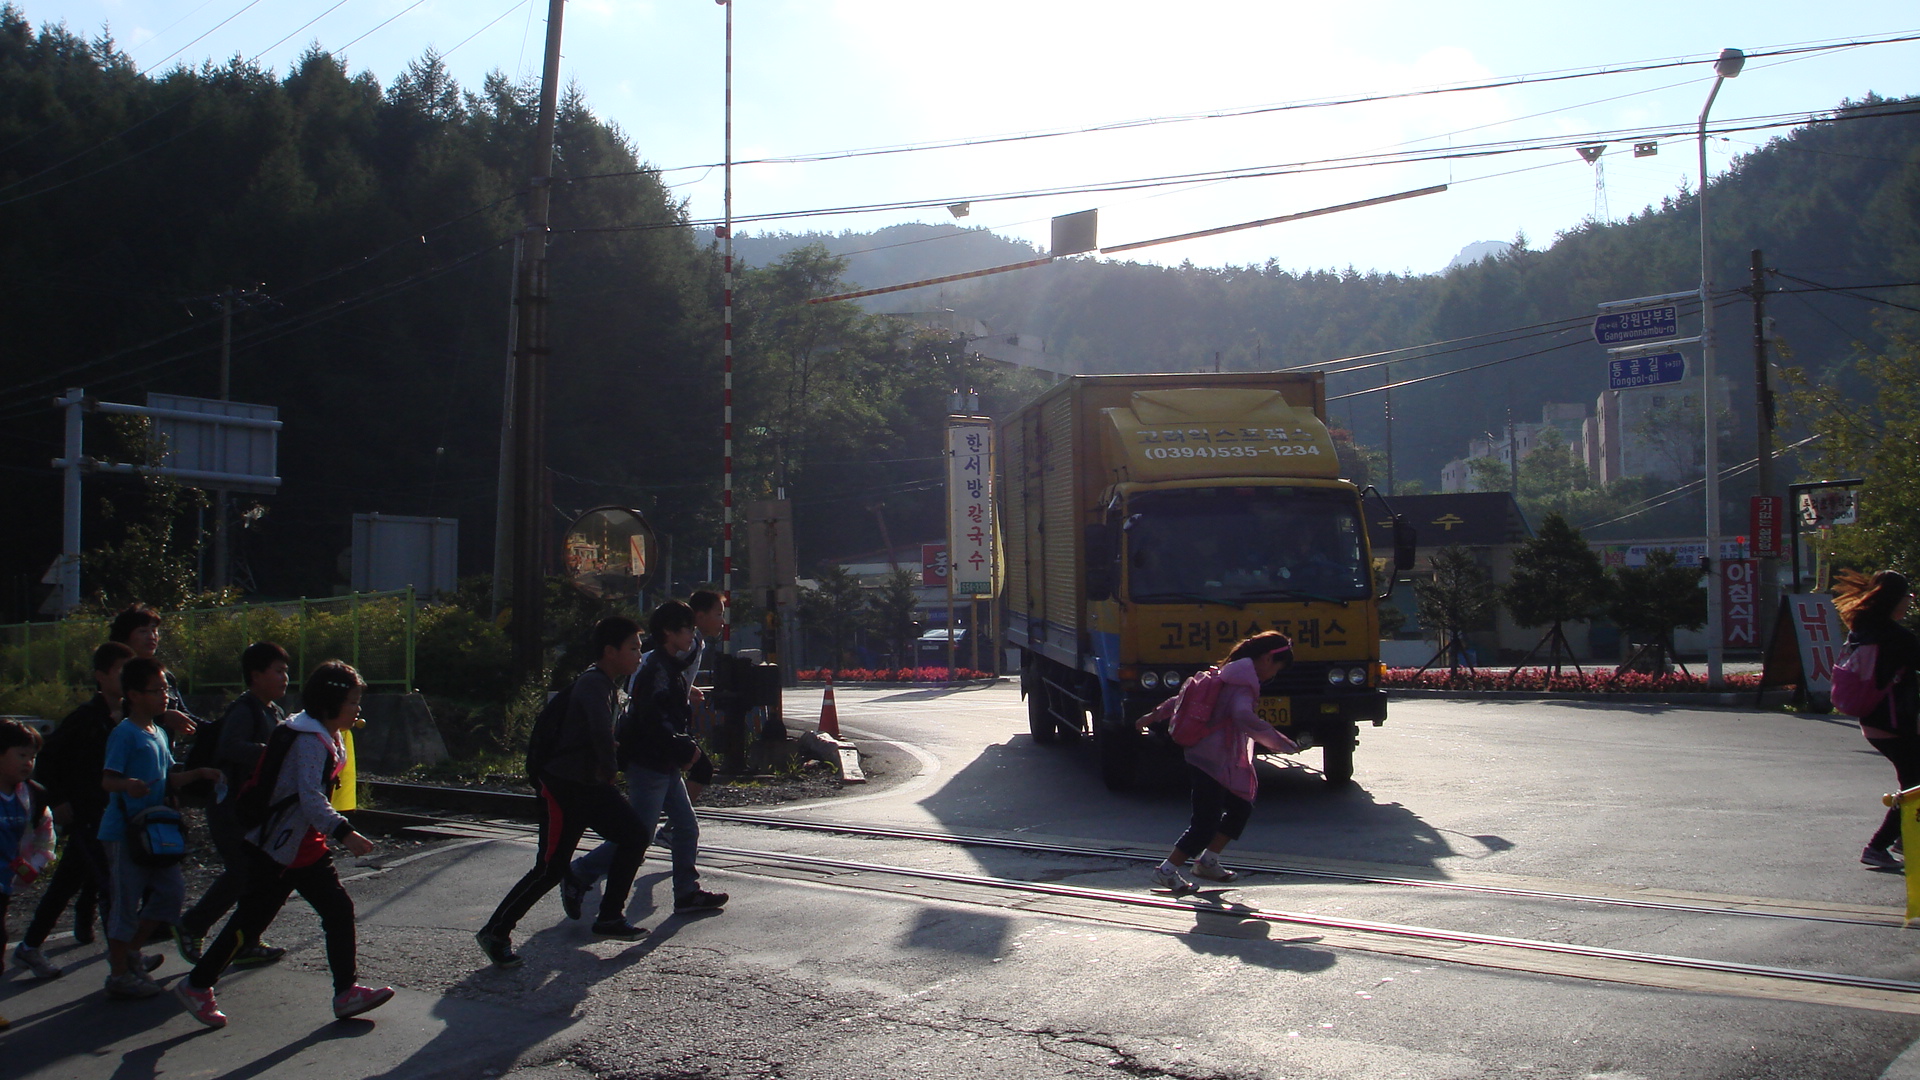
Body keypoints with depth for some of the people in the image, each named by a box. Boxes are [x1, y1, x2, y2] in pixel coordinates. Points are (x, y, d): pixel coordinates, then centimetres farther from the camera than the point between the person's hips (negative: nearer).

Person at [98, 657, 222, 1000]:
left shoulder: (159, 733, 12)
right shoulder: (124, 733, -13)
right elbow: (107, 779, -20)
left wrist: (199, 773, 5)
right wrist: (127, 785, -40)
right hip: (124, 830, -8)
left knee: (172, 889, 10)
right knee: (127, 901, -1)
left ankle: (130, 950, 25)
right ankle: (119, 974, 9)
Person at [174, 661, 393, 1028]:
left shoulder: (328, 738, 10)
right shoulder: (308, 739, -21)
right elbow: (310, 798, -32)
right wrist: (344, 833, -37)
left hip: (307, 846, 10)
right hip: (275, 849, -9)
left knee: (339, 910, 2)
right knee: (251, 920, -1)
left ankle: (347, 991, 5)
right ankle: (196, 986, 17)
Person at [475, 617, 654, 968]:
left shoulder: (610, 685, 11)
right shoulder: (593, 684, -20)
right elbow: (600, 731, -36)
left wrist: (606, 769, 11)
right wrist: (609, 767, -22)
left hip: (592, 784, 10)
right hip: (563, 787, -10)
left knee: (634, 834, 6)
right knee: (551, 869, -8)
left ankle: (610, 918, 15)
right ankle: (495, 932, 6)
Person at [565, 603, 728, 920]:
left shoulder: (670, 665, 13)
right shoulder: (657, 668, -18)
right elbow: (654, 722, -26)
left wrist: (686, 747, 11)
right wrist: (687, 749, -20)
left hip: (665, 765, 10)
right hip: (648, 765, -10)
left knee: (687, 826, 10)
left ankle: (687, 893, 17)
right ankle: (578, 876, 7)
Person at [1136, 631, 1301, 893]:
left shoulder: (1228, 673, 16)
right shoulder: (1244, 680, -15)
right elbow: (1244, 717, -33)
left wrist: (1155, 715, 29)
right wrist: (1278, 741, -28)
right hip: (1214, 762, -11)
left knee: (1241, 809, 18)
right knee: (1205, 824, -6)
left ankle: (1207, 861, 26)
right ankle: (1167, 871, 2)